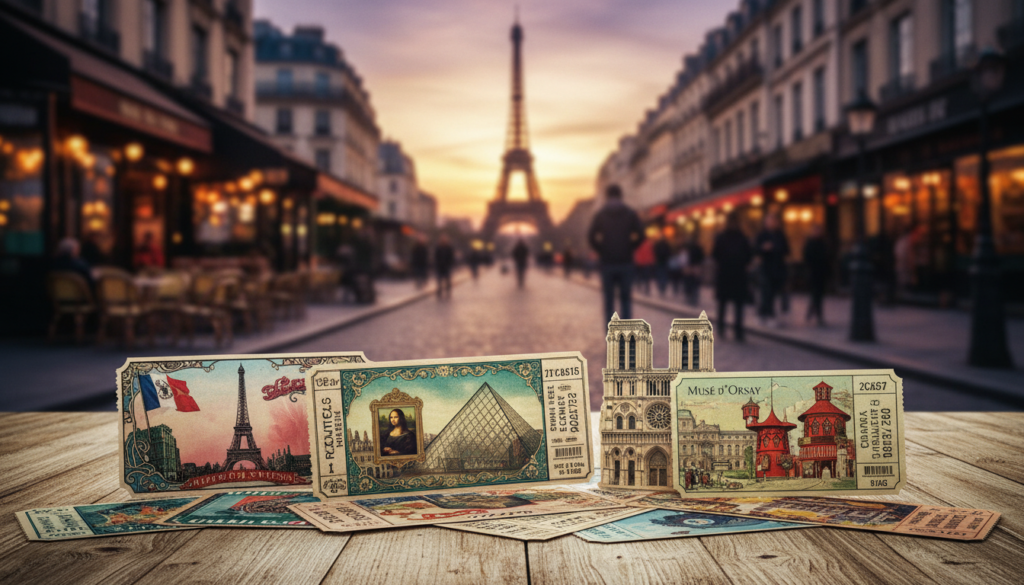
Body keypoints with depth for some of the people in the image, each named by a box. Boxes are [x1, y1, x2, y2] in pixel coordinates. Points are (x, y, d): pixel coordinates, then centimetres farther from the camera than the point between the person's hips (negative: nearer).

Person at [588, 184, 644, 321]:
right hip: (626, 262, 0)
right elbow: (640, 235, -5)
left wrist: (600, 251, 5)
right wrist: (629, 248, 8)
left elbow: (591, 237, -9)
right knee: (626, 298, 7)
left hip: (607, 262, 0)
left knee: (609, 298, 5)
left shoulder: (600, 215, 1)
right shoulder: (631, 214, 3)